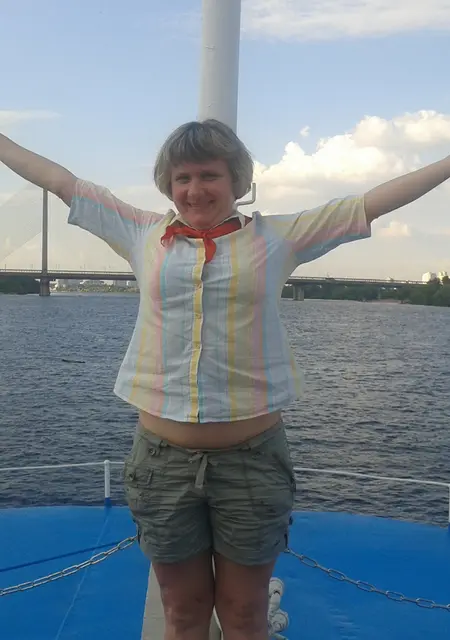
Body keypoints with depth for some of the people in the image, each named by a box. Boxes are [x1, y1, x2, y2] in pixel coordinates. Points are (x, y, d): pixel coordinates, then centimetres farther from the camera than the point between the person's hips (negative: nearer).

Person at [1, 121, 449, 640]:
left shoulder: (276, 238, 2)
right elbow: (62, 183, 13)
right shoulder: (145, 235, 6)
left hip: (252, 456, -1)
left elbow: (371, 203, 4)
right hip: (163, 455, 1)